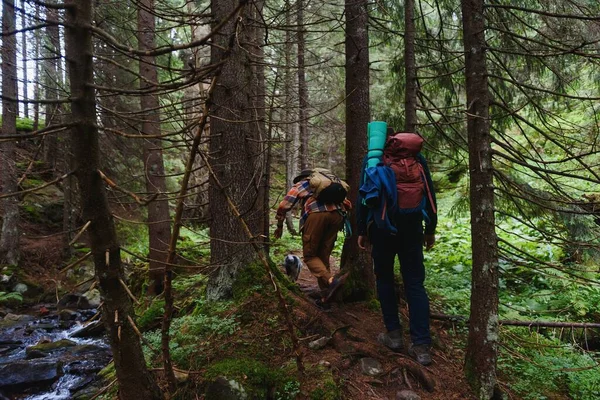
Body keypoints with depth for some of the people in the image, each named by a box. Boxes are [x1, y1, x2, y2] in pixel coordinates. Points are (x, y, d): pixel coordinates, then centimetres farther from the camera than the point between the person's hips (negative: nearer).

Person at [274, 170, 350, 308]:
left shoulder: (299, 185, 27)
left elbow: (283, 206, 16)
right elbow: (347, 204, 28)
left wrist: (279, 225, 28)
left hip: (316, 214, -4)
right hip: (337, 215, 4)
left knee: (310, 256, 4)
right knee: (324, 257, 13)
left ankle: (331, 280, -22)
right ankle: (326, 297, 10)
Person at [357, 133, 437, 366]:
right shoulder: (417, 157, 9)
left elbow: (365, 196, -2)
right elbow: (429, 195, 8)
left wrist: (362, 231, 4)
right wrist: (430, 229, 14)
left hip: (382, 228, -2)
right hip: (412, 228, 2)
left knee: (385, 280, 14)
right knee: (415, 284, 4)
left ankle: (394, 335, 15)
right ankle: (421, 346, 1)